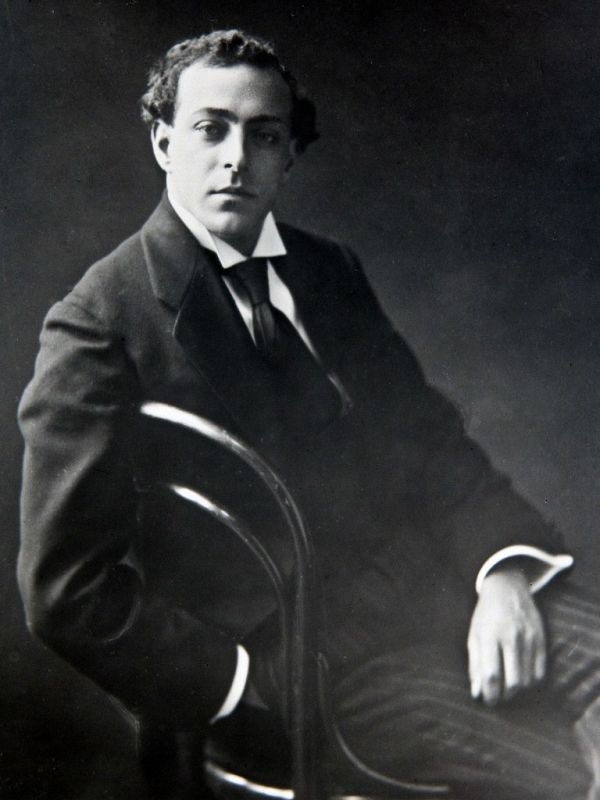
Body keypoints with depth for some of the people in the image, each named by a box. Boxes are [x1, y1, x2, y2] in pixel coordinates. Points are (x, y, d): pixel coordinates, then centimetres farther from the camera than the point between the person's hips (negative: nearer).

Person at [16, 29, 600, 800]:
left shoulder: (329, 272, 13)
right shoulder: (101, 323, -8)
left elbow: (426, 431, 13)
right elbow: (66, 590, -10)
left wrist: (503, 570, -5)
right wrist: (247, 685, -14)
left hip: (427, 578, 7)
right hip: (301, 648, -6)